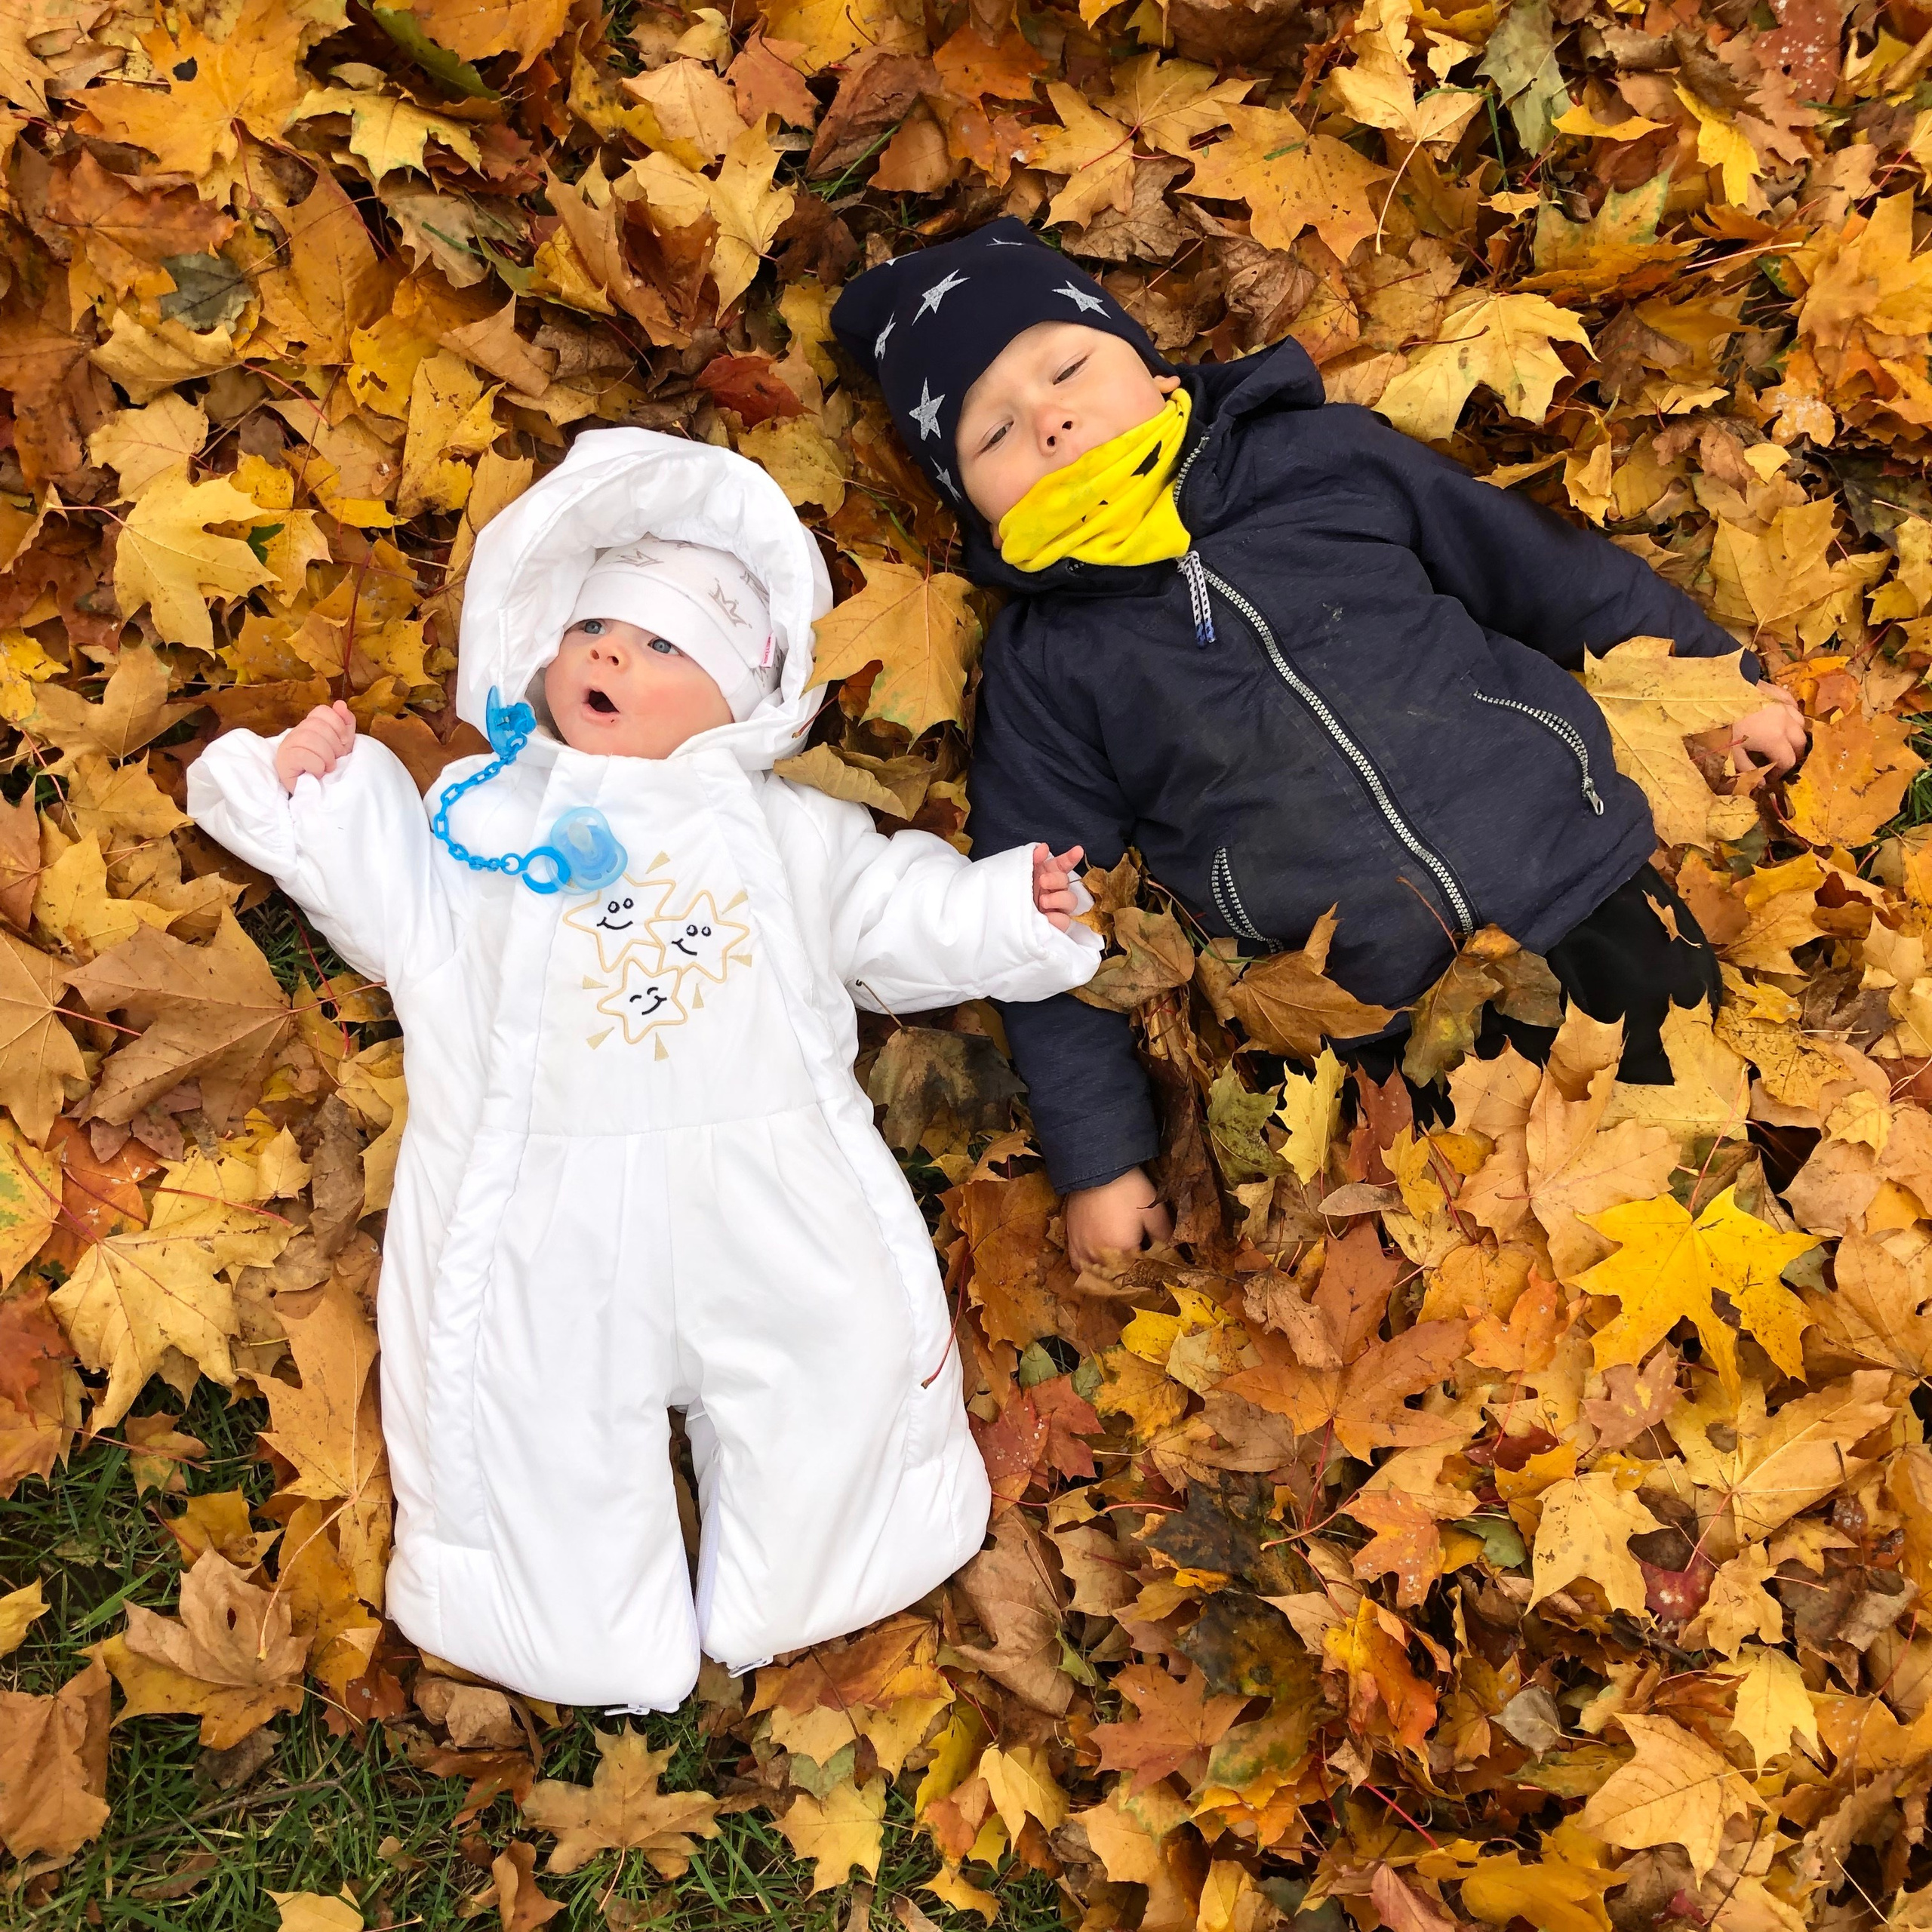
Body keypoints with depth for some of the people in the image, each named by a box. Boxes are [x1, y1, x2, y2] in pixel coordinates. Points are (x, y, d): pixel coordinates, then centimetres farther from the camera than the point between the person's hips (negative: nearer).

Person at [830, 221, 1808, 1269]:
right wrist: (1098, 1160, 2)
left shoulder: (1321, 456, 5)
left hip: (1587, 879, 2)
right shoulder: (1044, 668, 0)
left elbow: (1542, 565, 16)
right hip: (1395, 1025, -2)